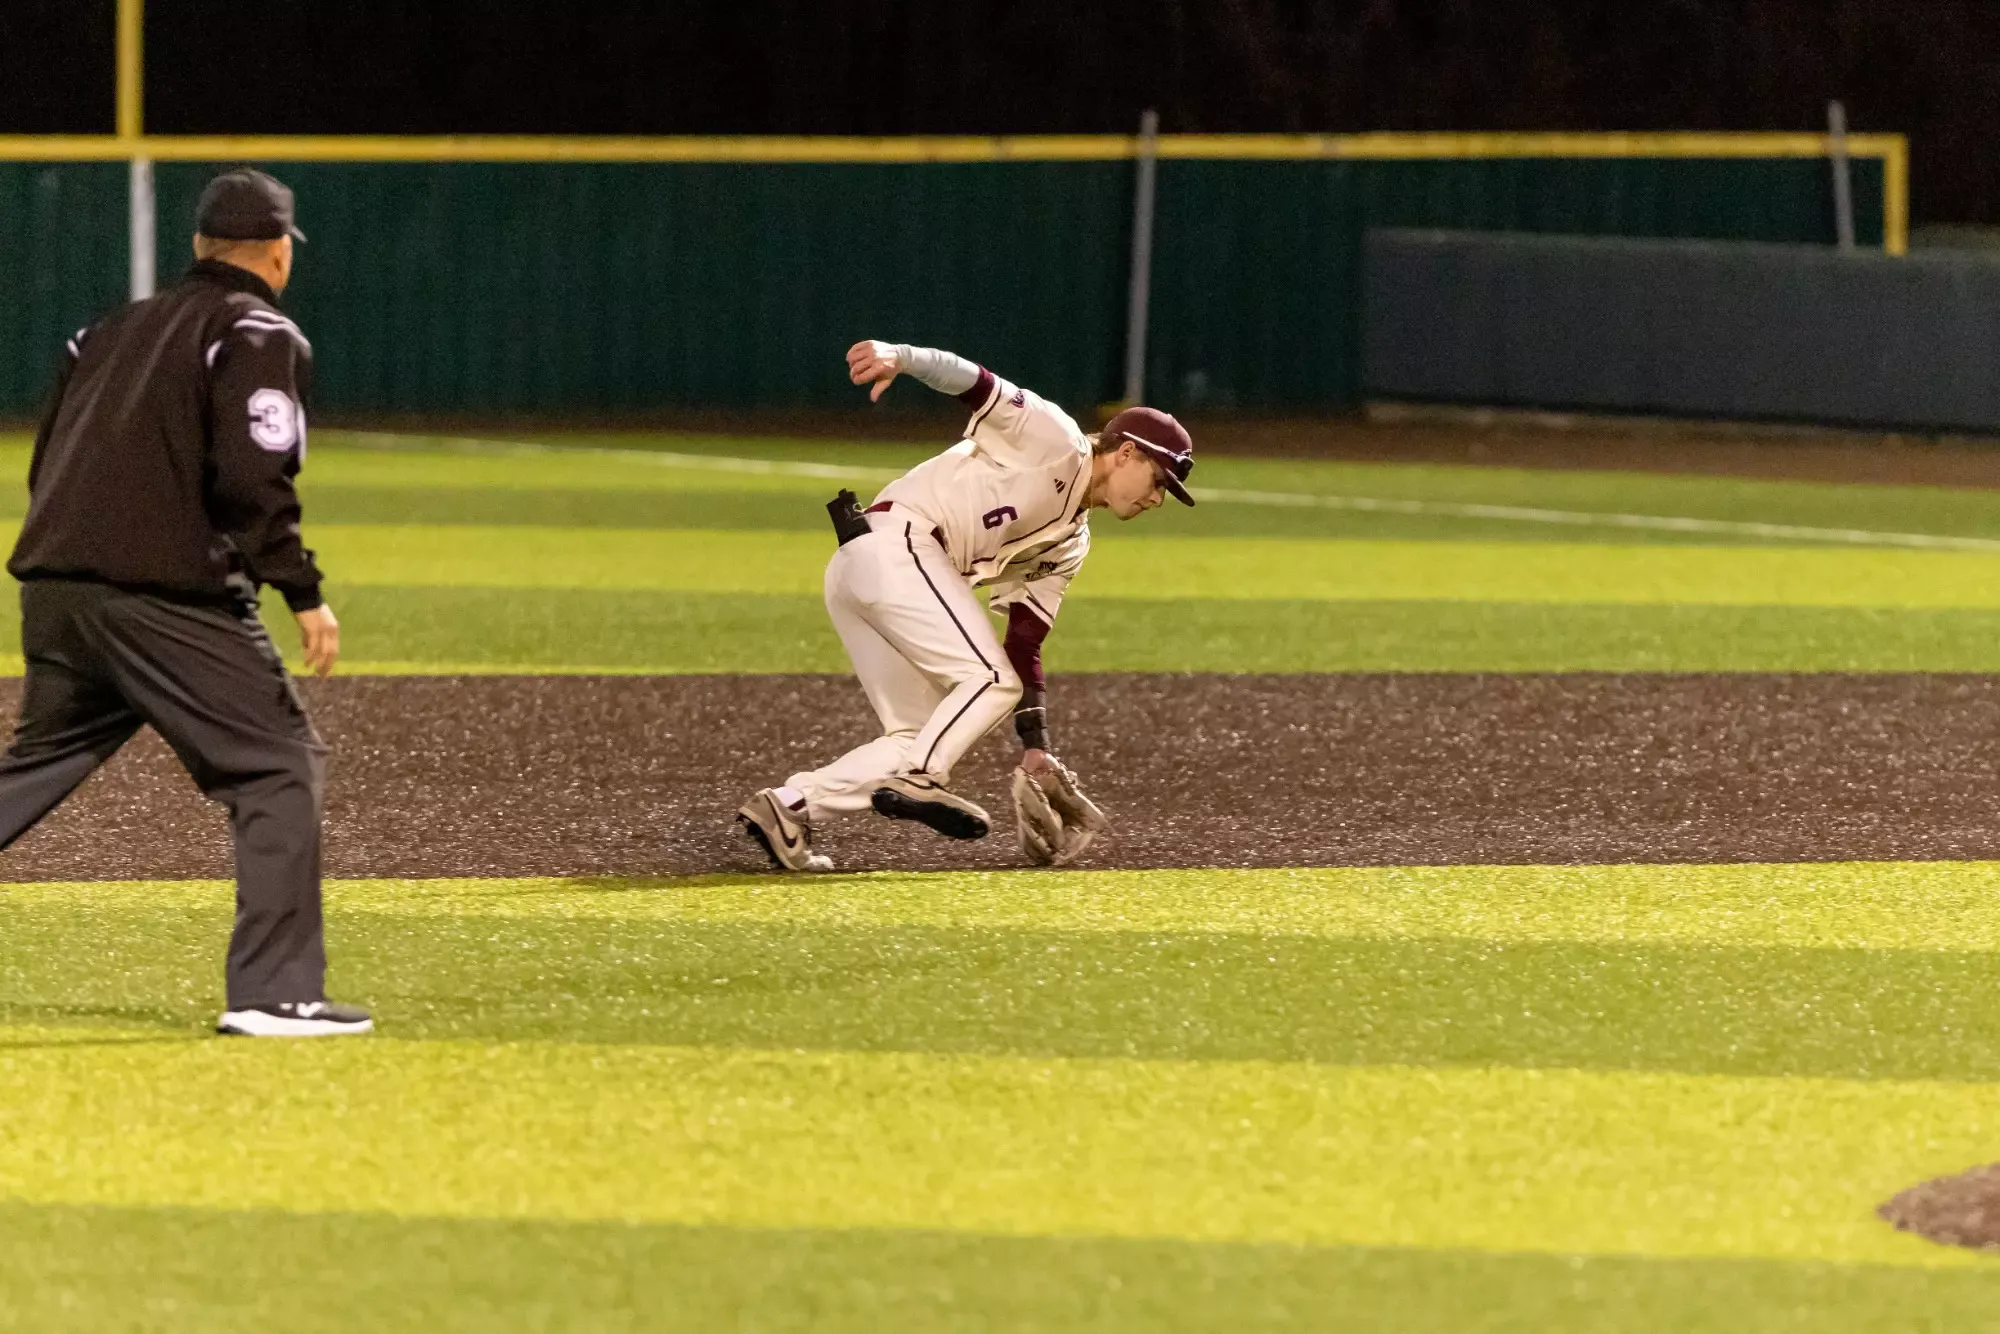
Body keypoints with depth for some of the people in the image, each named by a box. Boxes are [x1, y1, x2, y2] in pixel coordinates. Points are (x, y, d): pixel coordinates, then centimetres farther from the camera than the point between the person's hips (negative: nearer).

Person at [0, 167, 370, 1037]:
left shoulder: (114, 330, 23)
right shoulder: (260, 335, -1)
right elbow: (253, 476, -14)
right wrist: (303, 592, -12)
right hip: (166, 597, -7)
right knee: (281, 766, -2)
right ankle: (272, 991, -9)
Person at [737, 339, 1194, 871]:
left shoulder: (1067, 546, 24)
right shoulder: (1053, 440, 2)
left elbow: (1023, 647, 21)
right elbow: (973, 383, -10)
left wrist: (1035, 749, 11)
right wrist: (898, 356, -30)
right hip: (896, 542, -9)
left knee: (920, 735, 4)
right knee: (990, 680, -14)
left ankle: (789, 804, -4)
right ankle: (917, 780, -29)